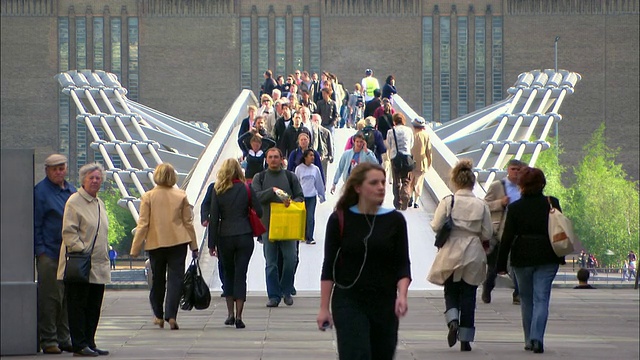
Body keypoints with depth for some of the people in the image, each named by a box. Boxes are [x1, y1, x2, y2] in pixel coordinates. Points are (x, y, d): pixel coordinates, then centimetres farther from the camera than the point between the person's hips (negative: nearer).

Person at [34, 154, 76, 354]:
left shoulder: (71, 191, 16)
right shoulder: (40, 191, -5)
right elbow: (36, 224, -7)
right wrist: (40, 250, -12)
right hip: (49, 254, -7)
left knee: (67, 298, 9)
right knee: (49, 298, -5)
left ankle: (63, 338, 16)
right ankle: (48, 340, 0)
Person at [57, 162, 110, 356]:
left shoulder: (99, 203, 19)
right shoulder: (74, 202, -7)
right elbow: (69, 232, -13)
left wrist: (104, 256, 16)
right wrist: (82, 252, -20)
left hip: (98, 266, 8)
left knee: (94, 307, 9)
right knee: (78, 305, -4)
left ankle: (89, 343, 16)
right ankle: (79, 345, -2)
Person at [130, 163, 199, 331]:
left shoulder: (148, 197, -5)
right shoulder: (181, 196, 0)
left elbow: (143, 224, -6)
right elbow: (188, 222, 4)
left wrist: (135, 248, -1)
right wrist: (194, 246, 11)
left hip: (155, 243, 0)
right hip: (178, 242, 0)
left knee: (158, 279, 14)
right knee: (175, 278, -1)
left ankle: (158, 316, 24)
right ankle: (171, 316, -13)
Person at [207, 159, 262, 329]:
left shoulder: (218, 190, -2)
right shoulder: (246, 189, -2)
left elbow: (213, 217, -2)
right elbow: (259, 211, 1)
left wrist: (212, 243, 2)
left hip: (225, 237, 1)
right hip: (244, 236, -1)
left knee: (228, 274, 16)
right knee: (240, 275, 1)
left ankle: (230, 314, 17)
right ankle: (238, 316, -5)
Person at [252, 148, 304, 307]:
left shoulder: (290, 177, 11)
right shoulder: (260, 178, 10)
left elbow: (300, 197, 8)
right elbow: (256, 196, -5)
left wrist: (291, 202, -13)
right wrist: (273, 191, -17)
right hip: (268, 225, 0)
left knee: (291, 258, -6)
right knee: (271, 263, 1)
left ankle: (286, 291, 13)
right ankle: (274, 296, 7)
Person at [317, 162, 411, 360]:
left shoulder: (395, 220, 2)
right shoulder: (340, 219, -2)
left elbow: (403, 264, 2)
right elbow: (329, 266, 0)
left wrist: (402, 294, -16)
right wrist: (324, 307, -3)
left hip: (385, 304, 3)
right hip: (348, 302, -3)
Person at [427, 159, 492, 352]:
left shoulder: (447, 202, -9)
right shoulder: (481, 205, -6)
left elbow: (436, 226, -10)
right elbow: (487, 234, -3)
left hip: (451, 254, -1)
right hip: (473, 255, 1)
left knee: (451, 292, 14)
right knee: (468, 296, 8)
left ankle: (453, 321, -14)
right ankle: (465, 339, 8)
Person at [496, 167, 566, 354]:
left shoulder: (514, 208, -6)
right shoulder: (552, 204, -2)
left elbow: (507, 237, -5)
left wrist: (501, 264, 1)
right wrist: (561, 257, 15)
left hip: (522, 258, 0)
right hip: (547, 258, 0)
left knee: (527, 300, 14)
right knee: (541, 299, -1)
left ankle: (530, 340, 19)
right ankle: (537, 338, -17)